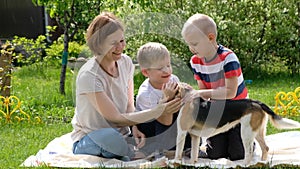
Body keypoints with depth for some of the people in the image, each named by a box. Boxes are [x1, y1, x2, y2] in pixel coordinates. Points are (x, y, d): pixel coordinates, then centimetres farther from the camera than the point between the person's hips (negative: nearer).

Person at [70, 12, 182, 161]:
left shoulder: (125, 62, -2)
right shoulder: (89, 76, -23)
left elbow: (129, 105, 4)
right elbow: (116, 118, -24)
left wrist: (135, 128, -18)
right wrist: (158, 111, -29)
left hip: (121, 134, 5)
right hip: (88, 140, -5)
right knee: (109, 137, -39)